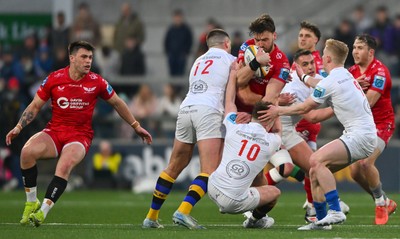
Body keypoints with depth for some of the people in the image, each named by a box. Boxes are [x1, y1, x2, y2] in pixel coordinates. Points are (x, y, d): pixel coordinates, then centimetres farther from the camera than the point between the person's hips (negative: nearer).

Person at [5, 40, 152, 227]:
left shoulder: (96, 82, 0)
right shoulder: (54, 79, -1)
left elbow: (117, 103, 16)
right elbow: (35, 107, 8)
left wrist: (136, 126, 19)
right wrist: (19, 127, -3)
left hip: (80, 135, -1)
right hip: (54, 131, 1)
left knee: (64, 166, -33)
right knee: (27, 151, -28)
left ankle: (43, 211, -31)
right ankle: (31, 203, -13)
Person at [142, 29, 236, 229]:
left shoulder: (198, 61, 29)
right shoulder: (231, 60, 12)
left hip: (186, 108, 6)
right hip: (208, 111, -6)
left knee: (173, 168, 17)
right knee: (210, 172, -11)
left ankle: (151, 216, 19)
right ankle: (183, 211, -29)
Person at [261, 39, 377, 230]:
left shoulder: (331, 82, -13)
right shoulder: (346, 75, 15)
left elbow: (304, 108, -2)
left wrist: (278, 111, 11)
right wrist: (304, 77, 51)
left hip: (360, 136, -10)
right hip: (362, 133, 10)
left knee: (317, 160, -23)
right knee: (315, 170, 9)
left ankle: (335, 212, -25)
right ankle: (321, 220, 11)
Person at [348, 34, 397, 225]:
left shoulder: (379, 71, -16)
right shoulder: (352, 71, 7)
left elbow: (368, 102, -25)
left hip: (381, 124, -8)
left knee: (365, 163, -26)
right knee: (355, 171, 0)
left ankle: (381, 204, -5)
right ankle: (385, 202, 20)